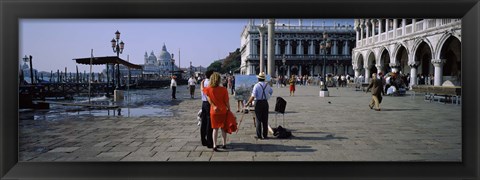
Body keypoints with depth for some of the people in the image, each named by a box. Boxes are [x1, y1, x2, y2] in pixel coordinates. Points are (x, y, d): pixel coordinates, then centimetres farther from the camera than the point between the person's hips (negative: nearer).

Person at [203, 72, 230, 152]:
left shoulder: (209, 89, -10)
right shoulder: (224, 89, -12)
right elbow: (227, 101, -8)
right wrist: (229, 109, 4)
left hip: (214, 111, 0)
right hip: (223, 111, 0)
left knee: (215, 128, 7)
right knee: (223, 128, 13)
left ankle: (215, 145, 2)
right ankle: (224, 144, 22)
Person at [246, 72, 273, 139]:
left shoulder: (256, 85, -10)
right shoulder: (267, 85, 4)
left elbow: (253, 96, -17)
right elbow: (271, 92, 23)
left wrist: (248, 103, -8)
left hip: (258, 103, -4)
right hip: (265, 102, 4)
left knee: (259, 119, 2)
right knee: (265, 120, 9)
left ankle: (259, 135, 5)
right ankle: (265, 135, 13)